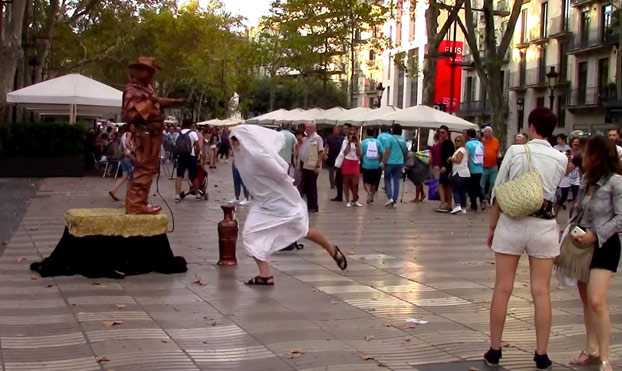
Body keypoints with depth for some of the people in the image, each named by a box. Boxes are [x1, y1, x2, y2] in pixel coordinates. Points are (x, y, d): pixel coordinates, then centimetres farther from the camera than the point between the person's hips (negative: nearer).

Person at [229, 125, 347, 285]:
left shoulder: (258, 155, -28)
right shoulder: (245, 155, 1)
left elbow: (280, 174, -22)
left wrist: (290, 183, -3)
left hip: (282, 200, -8)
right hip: (263, 202, 8)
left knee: (303, 231, 8)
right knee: (249, 234, -8)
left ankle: (333, 251, 33)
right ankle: (265, 275, -5)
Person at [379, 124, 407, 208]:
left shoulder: (390, 138, -9)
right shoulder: (403, 139, 8)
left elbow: (387, 151, -14)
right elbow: (405, 151, 17)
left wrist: (383, 162, -10)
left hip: (390, 162, -4)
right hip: (400, 163, 4)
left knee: (387, 180, 8)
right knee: (396, 181, 9)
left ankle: (390, 198, -7)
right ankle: (395, 201, 8)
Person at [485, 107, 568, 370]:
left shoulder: (515, 151, -5)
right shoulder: (560, 159, -1)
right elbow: (553, 192, 6)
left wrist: (493, 227, 7)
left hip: (511, 222, -1)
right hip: (543, 225, 1)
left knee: (502, 288, 6)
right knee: (541, 292, 5)